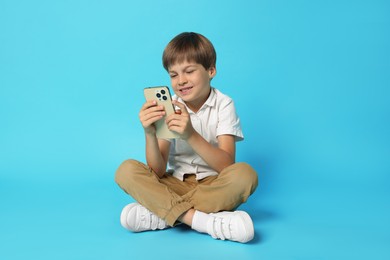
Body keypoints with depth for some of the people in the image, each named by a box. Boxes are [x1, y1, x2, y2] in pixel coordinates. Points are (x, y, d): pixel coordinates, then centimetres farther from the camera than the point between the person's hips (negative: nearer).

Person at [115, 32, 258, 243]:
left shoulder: (223, 104, -8)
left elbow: (227, 166, -20)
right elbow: (158, 172, -10)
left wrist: (191, 135, -35)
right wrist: (150, 134, -29)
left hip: (214, 186, -2)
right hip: (177, 184, 2)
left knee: (245, 174, -33)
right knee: (126, 171, -21)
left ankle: (161, 214, -27)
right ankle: (202, 220, -32)